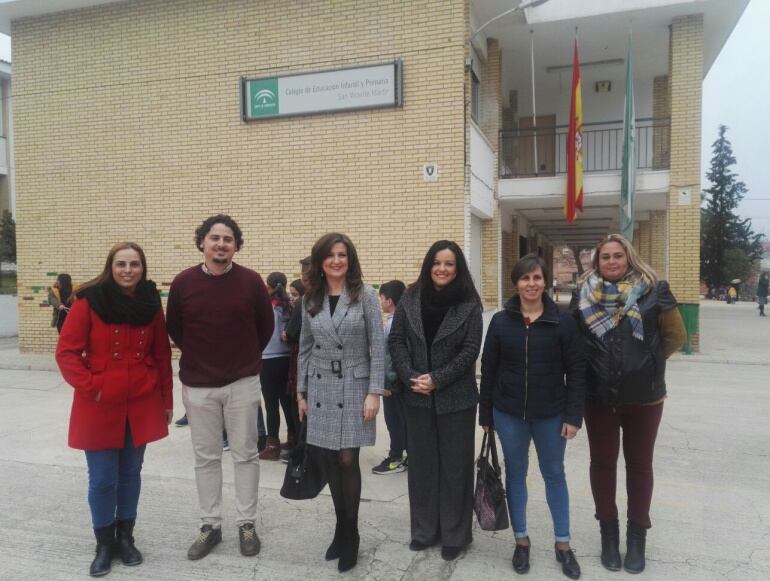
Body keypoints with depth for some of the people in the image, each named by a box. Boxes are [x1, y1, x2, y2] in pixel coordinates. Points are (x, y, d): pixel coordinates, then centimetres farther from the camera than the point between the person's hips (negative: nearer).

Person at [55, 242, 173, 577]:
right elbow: (66, 351, -6)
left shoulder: (151, 304, 1)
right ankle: (104, 544, 25)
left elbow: (162, 355, 7)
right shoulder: (90, 301, -8)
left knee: (130, 473, 14)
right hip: (99, 407, -2)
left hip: (141, 406, 3)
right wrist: (88, 387, -14)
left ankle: (125, 538, 32)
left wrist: (166, 399, 8)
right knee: (102, 479, 5)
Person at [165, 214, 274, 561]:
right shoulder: (183, 282, -5)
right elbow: (173, 328, 10)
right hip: (198, 385, 1)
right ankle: (210, 525, 25)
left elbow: (265, 326, 5)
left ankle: (246, 524, 22)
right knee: (206, 457, 11)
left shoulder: (251, 281, -7)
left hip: (242, 383, -1)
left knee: (245, 454, 8)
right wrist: (197, 357, 12)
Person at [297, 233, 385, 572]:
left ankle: (349, 534, 16)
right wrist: (302, 391, 9)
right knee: (330, 460, 9)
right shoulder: (310, 300, 6)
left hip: (354, 388, -3)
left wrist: (374, 392, -12)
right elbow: (305, 348, 11)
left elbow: (377, 347, -7)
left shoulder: (365, 296, -5)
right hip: (321, 389, 4)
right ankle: (342, 529, 27)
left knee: (347, 460, -4)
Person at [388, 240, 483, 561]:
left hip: (455, 398, -2)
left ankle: (455, 535, 22)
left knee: (455, 465, 7)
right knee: (421, 462, 12)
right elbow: (396, 340, 1)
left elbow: (470, 350, -8)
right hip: (417, 396, 3)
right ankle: (424, 529, 27)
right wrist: (411, 376, -12)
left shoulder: (468, 304, -5)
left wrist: (437, 379, -15)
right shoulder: (410, 298, 2)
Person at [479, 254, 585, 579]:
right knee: (516, 473, 13)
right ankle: (521, 540, 29)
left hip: (551, 414, -1)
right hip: (509, 413, 1)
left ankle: (563, 544, 28)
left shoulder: (563, 321, -5)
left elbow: (576, 370, -4)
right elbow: (488, 370, 2)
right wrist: (485, 415, 2)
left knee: (554, 474, 13)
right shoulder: (501, 321, -2)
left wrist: (574, 415, -8)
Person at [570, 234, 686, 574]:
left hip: (644, 396, -1)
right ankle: (609, 532, 29)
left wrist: (648, 362, 0)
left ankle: (637, 535, 28)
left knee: (639, 464, 12)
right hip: (598, 396, 1)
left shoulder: (653, 290, -5)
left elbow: (676, 336, 2)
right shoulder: (583, 294, -1)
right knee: (602, 463, 11)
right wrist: (594, 363, 2)